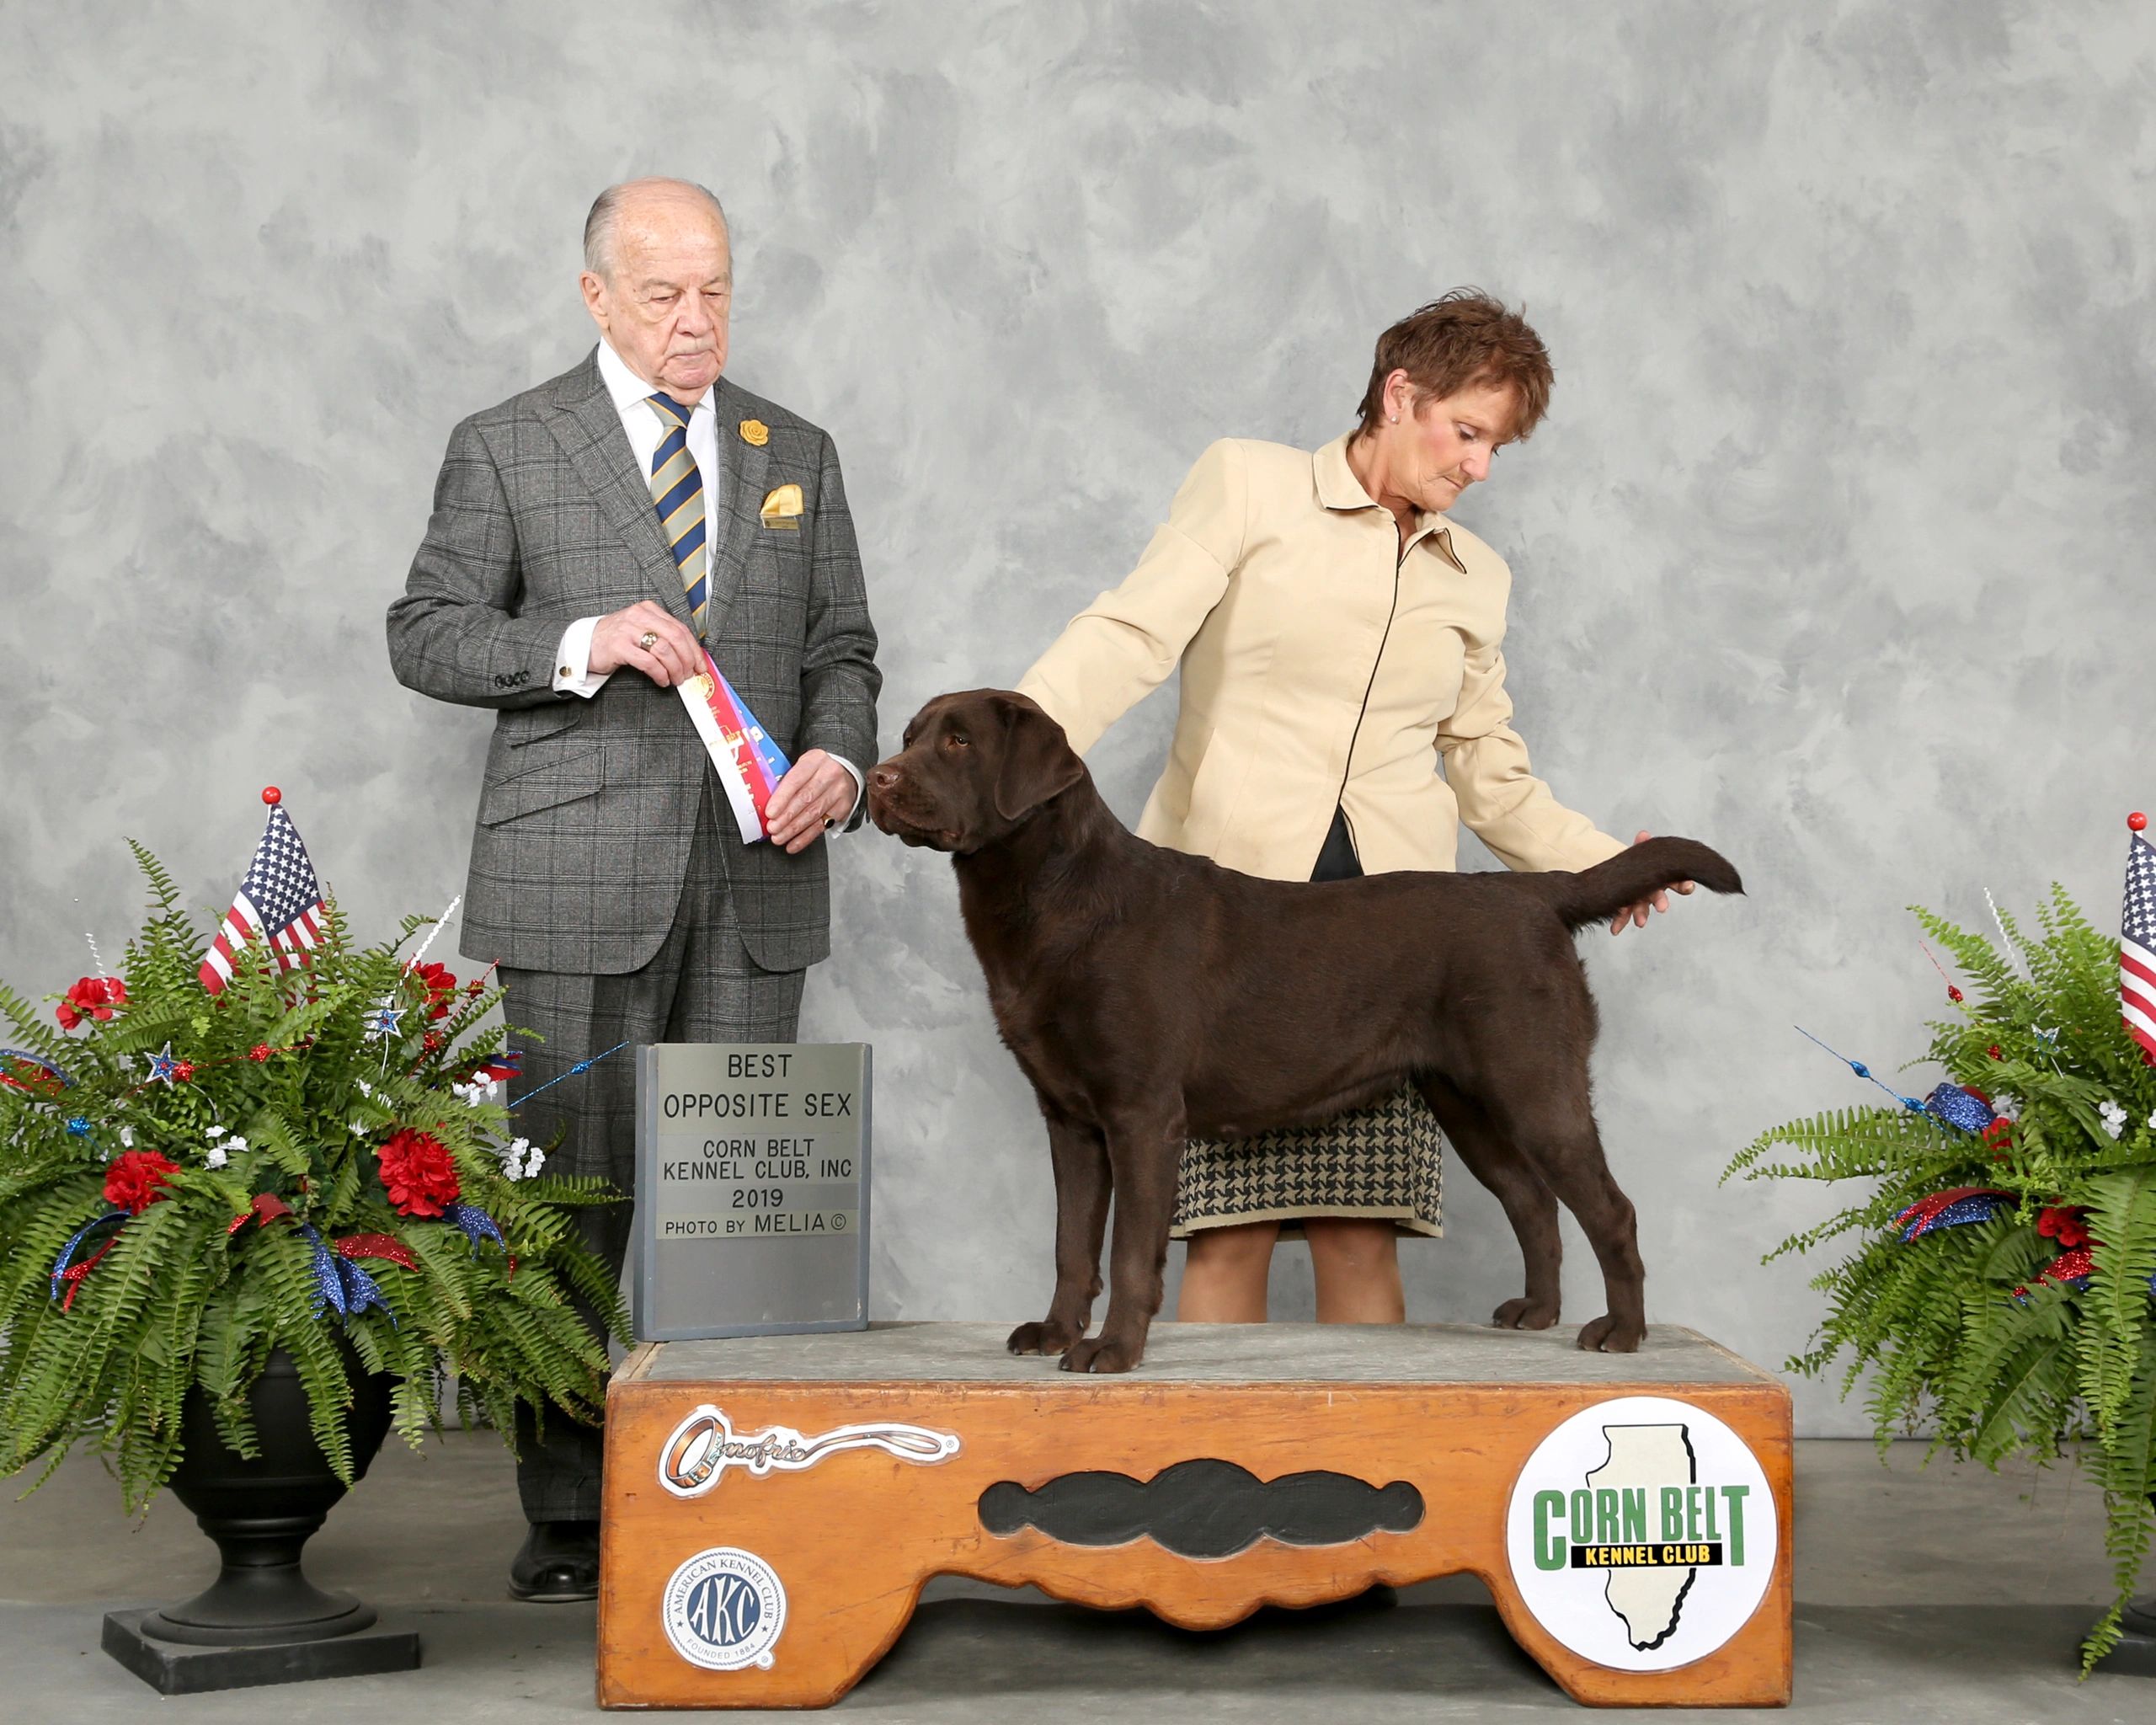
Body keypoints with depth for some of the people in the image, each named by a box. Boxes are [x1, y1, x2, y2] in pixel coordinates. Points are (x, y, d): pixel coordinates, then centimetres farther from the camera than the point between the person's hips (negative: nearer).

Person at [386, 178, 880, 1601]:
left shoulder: (797, 455, 15)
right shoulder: (508, 449, 5)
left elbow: (841, 649, 16)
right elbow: (427, 633, 2)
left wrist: (840, 756, -4)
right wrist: (582, 644, -14)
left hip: (753, 880, 3)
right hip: (579, 880, -3)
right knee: (575, 1191, -1)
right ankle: (568, 1513, 6)